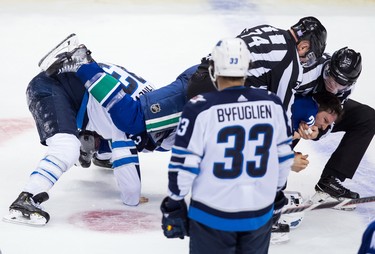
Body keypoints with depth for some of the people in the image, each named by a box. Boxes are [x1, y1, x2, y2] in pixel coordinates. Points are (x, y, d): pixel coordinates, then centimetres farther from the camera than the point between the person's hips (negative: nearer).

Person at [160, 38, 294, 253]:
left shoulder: (201, 109, -16)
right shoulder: (272, 105, -4)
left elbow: (183, 164, -12)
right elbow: (284, 157, 7)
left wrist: (174, 205, 2)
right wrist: (276, 193, 23)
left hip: (213, 217, -3)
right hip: (260, 215, 3)